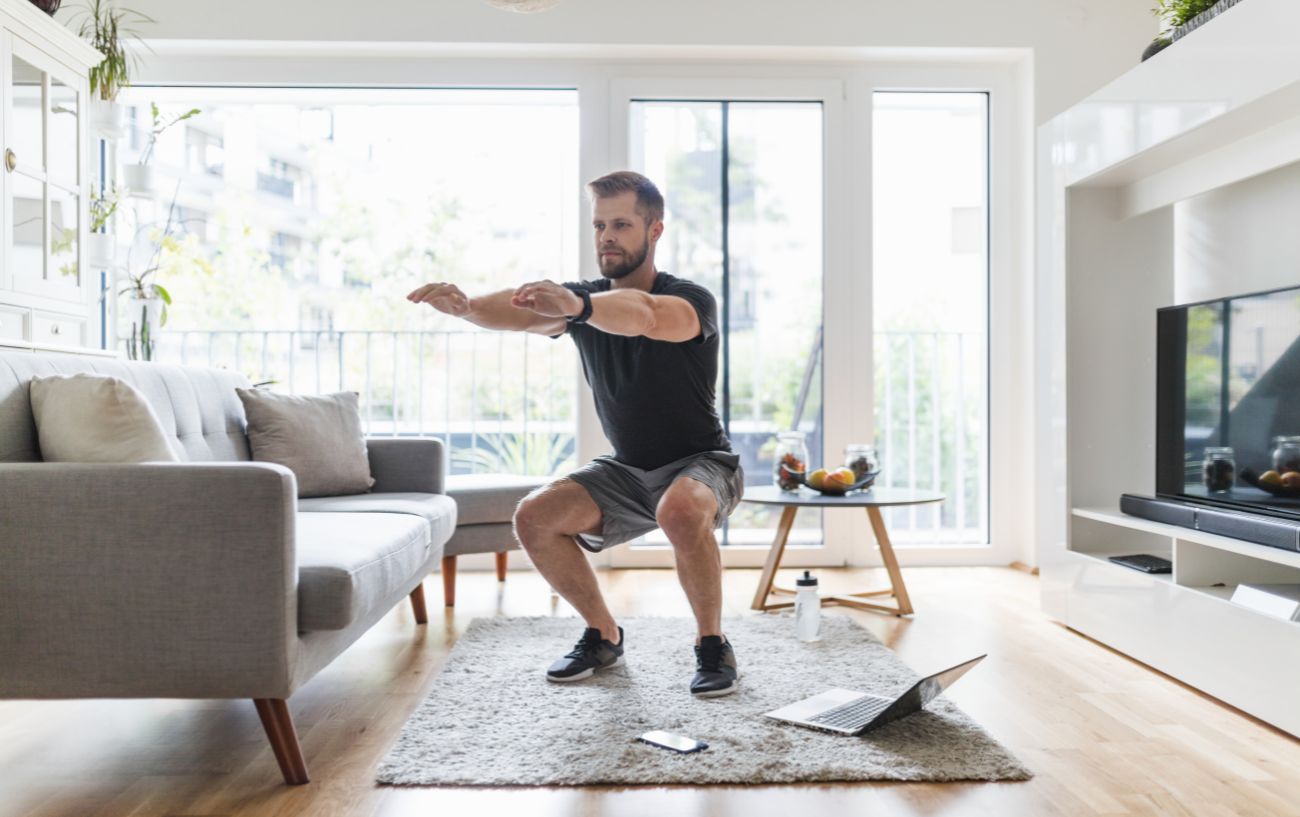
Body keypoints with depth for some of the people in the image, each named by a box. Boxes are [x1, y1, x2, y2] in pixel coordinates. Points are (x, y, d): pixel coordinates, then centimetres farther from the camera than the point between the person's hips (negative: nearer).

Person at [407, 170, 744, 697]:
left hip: (701, 464, -5)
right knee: (534, 517, -15)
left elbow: (645, 316, -45)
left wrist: (577, 306, -63)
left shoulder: (691, 300, -19)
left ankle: (713, 645, -14)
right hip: (626, 468, 5)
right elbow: (521, 311, -25)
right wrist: (464, 306, -46)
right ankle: (603, 637, 5)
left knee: (680, 511, -39)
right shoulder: (581, 299, -3)